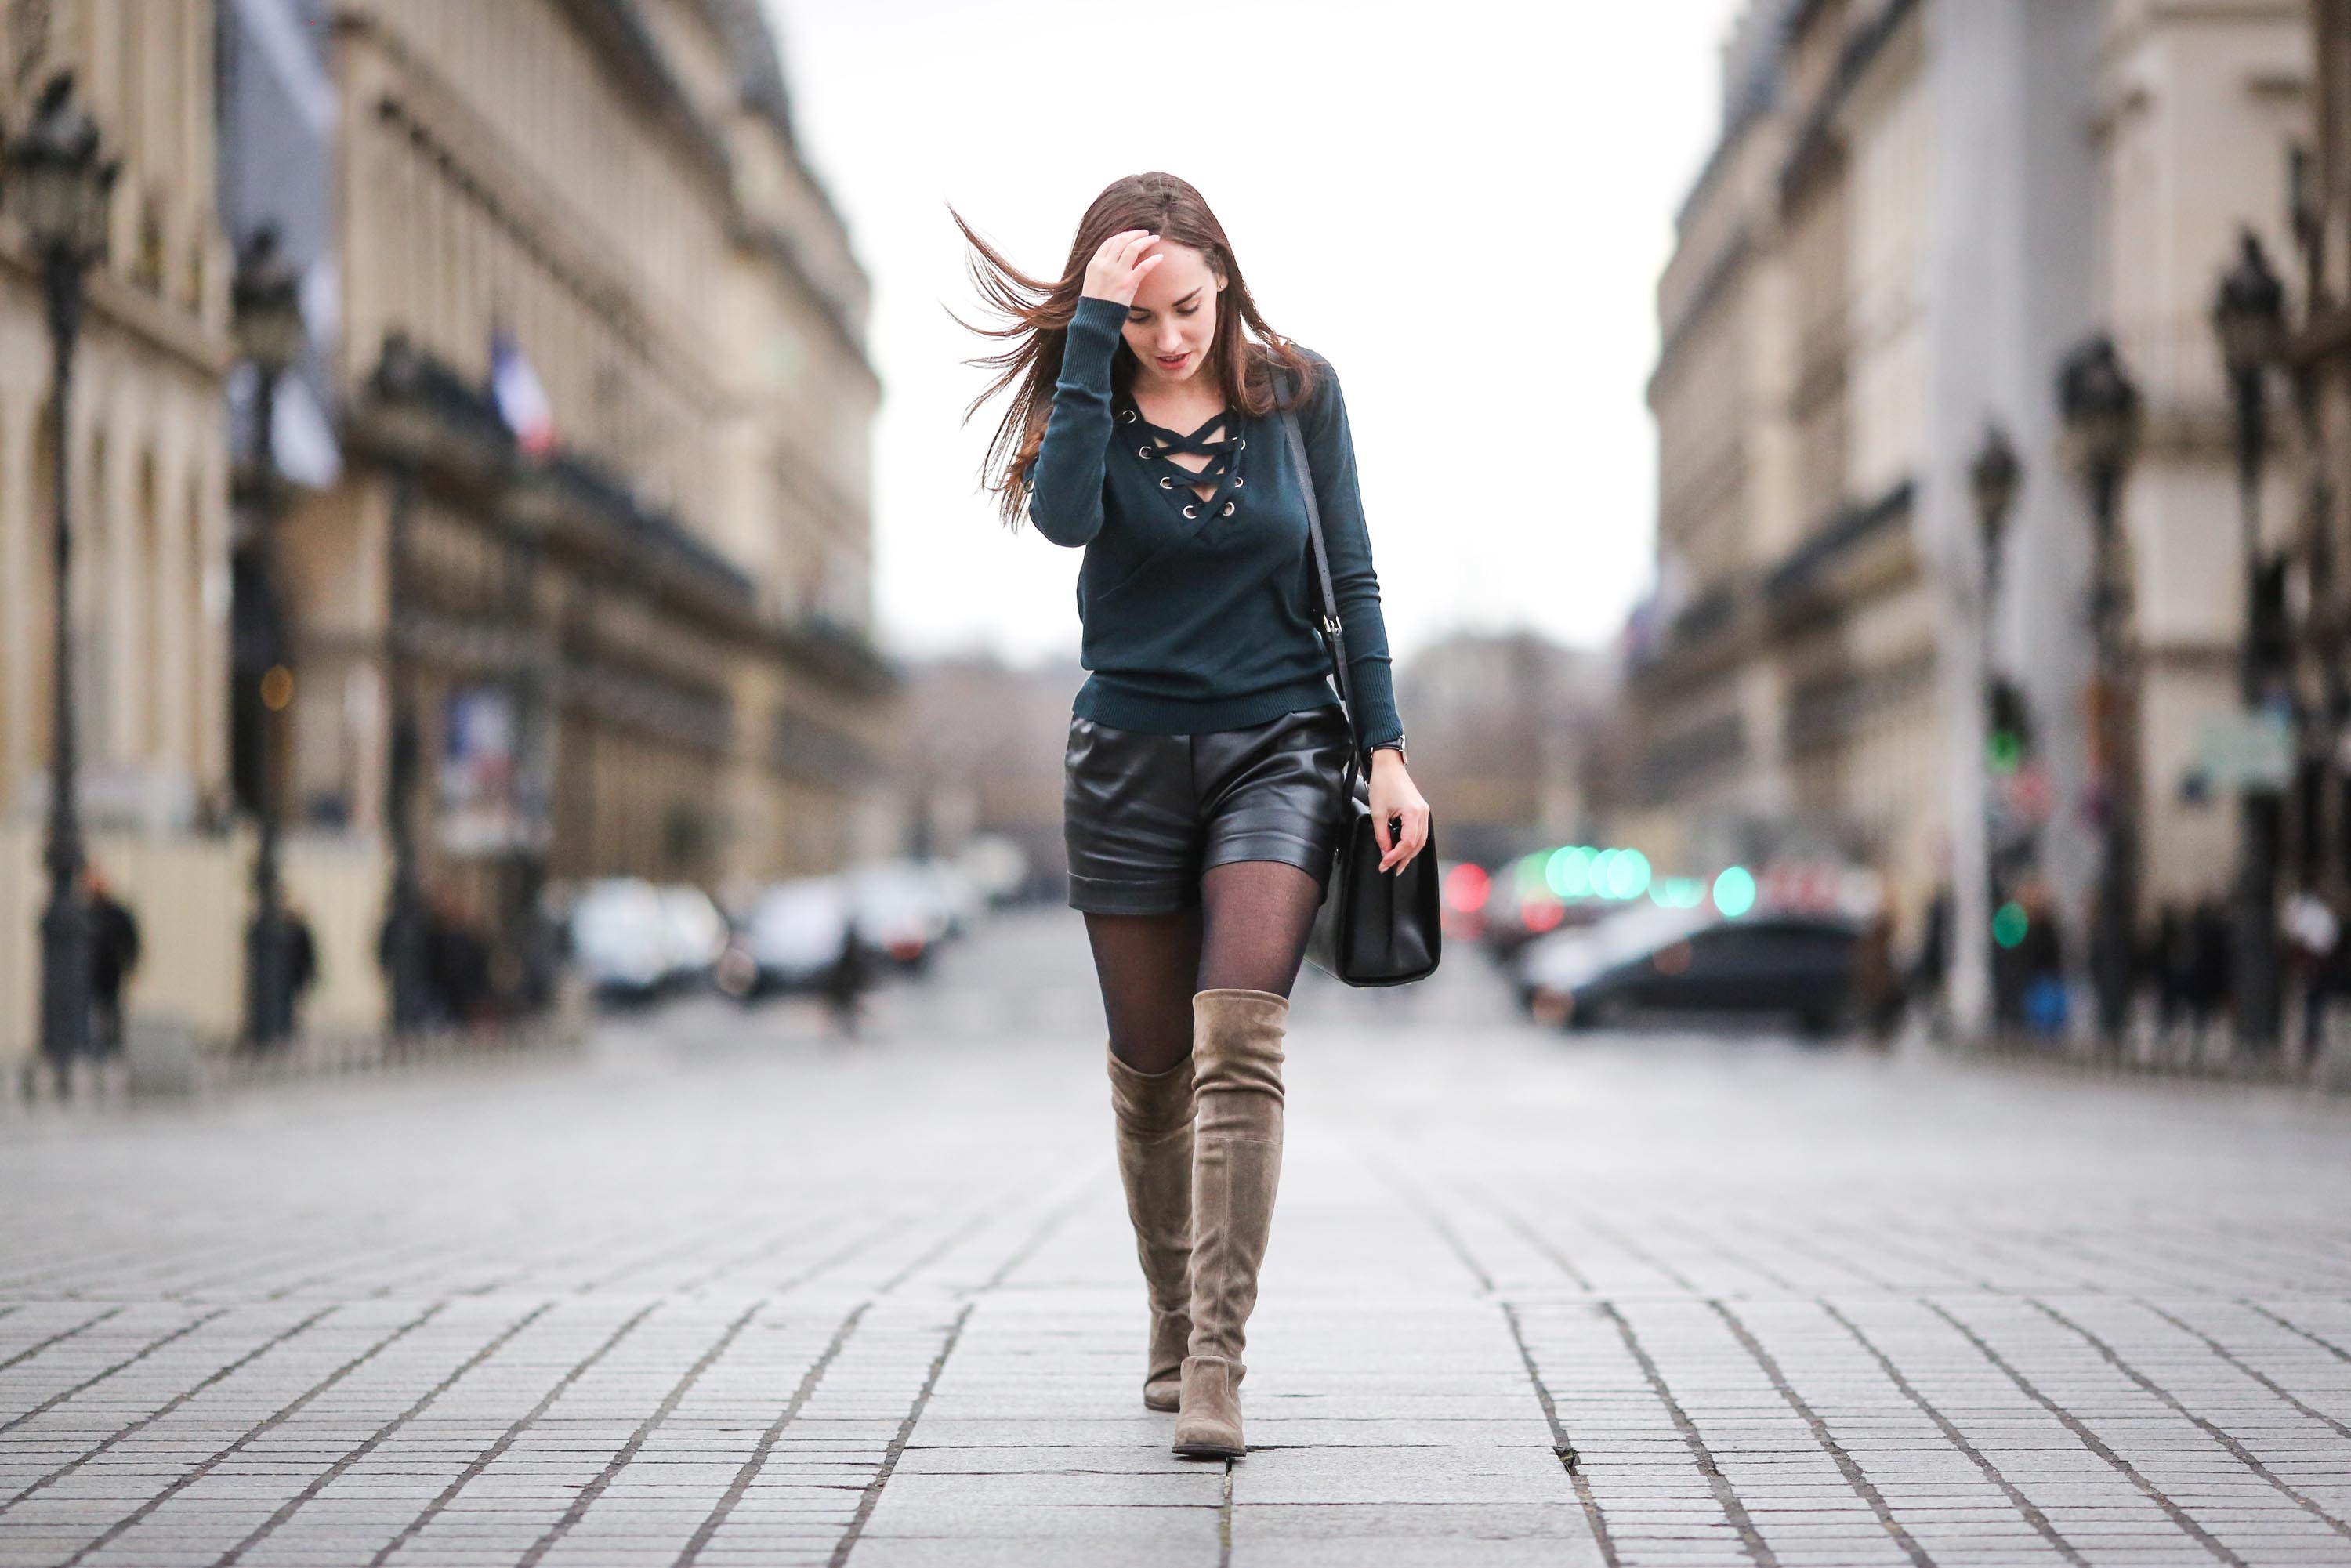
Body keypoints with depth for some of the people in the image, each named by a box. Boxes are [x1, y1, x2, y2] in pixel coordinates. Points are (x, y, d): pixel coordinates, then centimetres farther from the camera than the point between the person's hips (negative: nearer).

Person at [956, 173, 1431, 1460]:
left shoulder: (1297, 394, 0)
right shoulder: (1090, 401, -2)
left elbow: (1348, 578, 5)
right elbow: (1065, 514, -24)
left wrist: (1385, 750, 1)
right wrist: (1094, 330, -23)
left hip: (1277, 748, -1)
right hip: (1129, 759, 1)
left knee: (1237, 1038, -18)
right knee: (1151, 1065, 8)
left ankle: (1216, 1360, -22)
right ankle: (1172, 1323, 28)